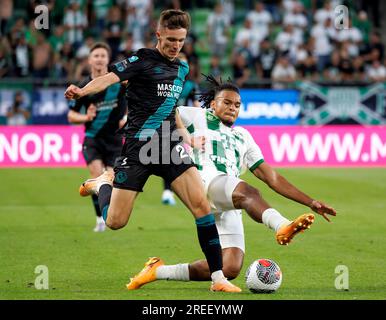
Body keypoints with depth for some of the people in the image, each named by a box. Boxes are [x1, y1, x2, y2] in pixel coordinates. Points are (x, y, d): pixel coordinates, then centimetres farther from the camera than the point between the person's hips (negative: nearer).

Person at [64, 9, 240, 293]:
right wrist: (82, 91, -42)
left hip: (169, 146, 5)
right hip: (138, 148, -5)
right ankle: (103, 184, 33)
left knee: (201, 204, -15)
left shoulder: (182, 68, 14)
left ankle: (218, 277, -9)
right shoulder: (143, 60, -6)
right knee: (116, 222, -2)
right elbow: (111, 77, -23)